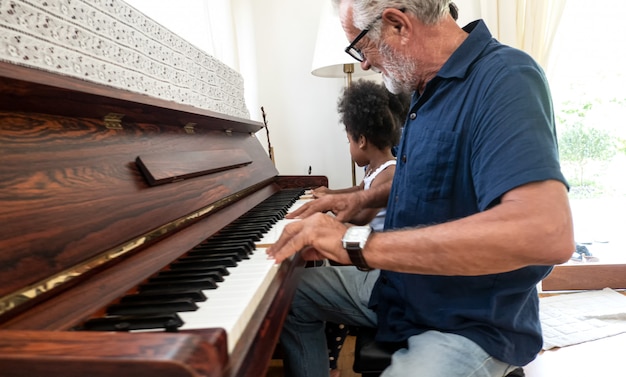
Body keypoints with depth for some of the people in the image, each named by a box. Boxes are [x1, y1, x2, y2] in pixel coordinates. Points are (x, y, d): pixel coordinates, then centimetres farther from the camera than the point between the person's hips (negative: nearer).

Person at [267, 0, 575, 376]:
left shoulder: (504, 78, -22)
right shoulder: (429, 87, 6)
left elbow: (549, 232, -38)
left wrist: (358, 243, -37)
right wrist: (363, 198, 7)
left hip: (472, 325, -8)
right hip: (401, 292, 9)